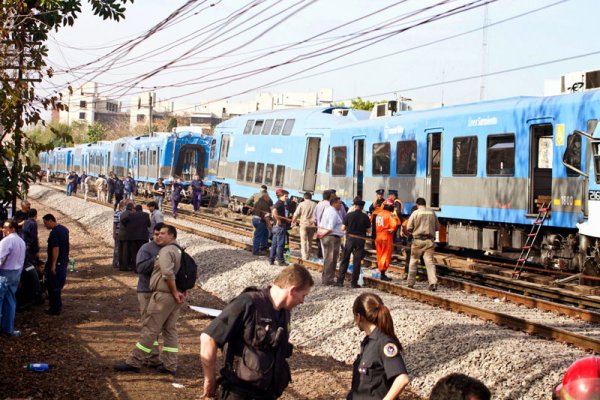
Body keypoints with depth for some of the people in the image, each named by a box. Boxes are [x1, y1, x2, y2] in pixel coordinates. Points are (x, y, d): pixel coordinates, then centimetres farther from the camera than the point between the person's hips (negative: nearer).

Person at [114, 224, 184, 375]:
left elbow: (168, 274, -25)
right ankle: (170, 365, 12)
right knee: (170, 330, 11)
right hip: (175, 297, 9)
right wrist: (182, 292, 5)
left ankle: (134, 362, 0)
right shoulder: (179, 251, 17)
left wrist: (175, 292, -18)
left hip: (163, 295, -9)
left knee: (149, 329, -5)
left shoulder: (166, 251, -13)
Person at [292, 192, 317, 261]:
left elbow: (296, 214, 0)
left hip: (304, 224, -2)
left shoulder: (301, 204, -1)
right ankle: (308, 257, 18)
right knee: (310, 241, 14)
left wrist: (294, 221, 20)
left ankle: (304, 257, -8)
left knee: (304, 242, -1)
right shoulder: (315, 205, 3)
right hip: (312, 225, 2)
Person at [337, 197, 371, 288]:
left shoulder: (349, 215, -7)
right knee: (357, 261, 5)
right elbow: (369, 230, -3)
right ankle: (354, 282, 5)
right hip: (360, 240, 0)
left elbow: (343, 228, -5)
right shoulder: (365, 217, -6)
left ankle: (340, 281, 10)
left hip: (350, 238, 0)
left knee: (345, 260, 10)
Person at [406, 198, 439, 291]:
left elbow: (408, 228, -6)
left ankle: (411, 282, 18)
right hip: (430, 240, 2)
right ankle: (433, 282, -18)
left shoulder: (415, 213, -4)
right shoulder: (432, 213, 5)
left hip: (418, 240, -2)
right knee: (429, 261, -2)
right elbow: (437, 227, 10)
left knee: (413, 261, 12)